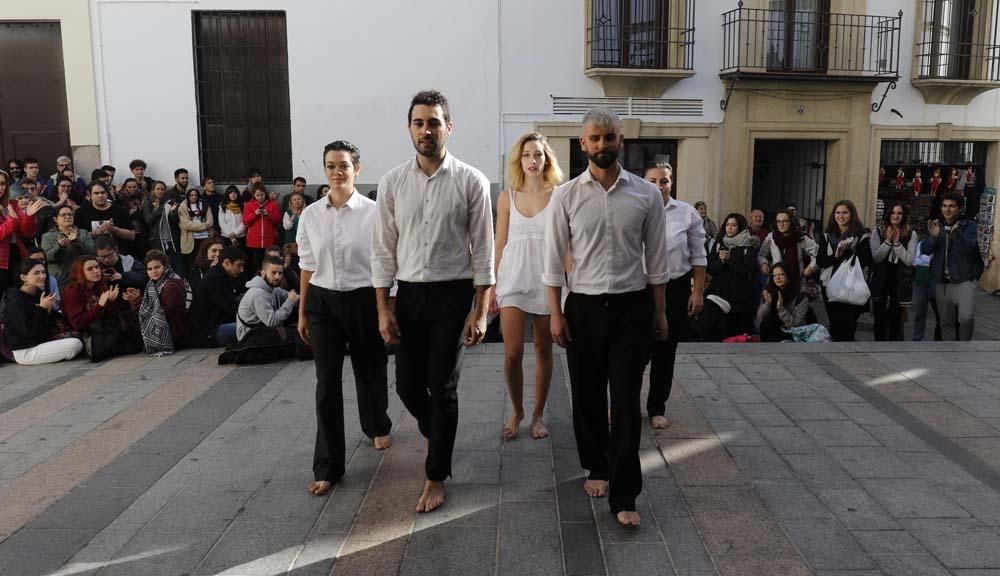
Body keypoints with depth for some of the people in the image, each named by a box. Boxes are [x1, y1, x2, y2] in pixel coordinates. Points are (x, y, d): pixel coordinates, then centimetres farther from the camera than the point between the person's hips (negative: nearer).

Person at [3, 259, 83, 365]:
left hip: (42, 342, 9)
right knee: (75, 344, -23)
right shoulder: (15, 302, -16)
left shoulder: (40, 293, 7)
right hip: (25, 352, -9)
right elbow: (28, 330, -23)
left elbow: (49, 323, 12)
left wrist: (49, 310, -9)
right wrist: (42, 308, -25)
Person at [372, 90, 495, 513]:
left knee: (443, 388, 2)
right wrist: (383, 308, 0)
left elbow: (483, 250, -5)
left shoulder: (471, 182, -7)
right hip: (409, 293, 3)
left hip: (452, 294, -3)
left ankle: (436, 476, 18)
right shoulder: (392, 182, 1)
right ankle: (434, 432, 43)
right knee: (408, 385, 10)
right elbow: (383, 249, 4)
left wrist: (480, 311, -8)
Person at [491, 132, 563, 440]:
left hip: (547, 281, 0)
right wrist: (492, 287, 5)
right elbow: (499, 246, 7)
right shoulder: (507, 197, 5)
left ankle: (538, 414, 25)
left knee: (543, 351, 9)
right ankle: (517, 410, 19)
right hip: (513, 279, 1)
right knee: (512, 354, -5)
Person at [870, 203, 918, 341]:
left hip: (900, 282, -1)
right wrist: (888, 241, -17)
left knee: (896, 320, 4)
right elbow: (875, 257, -7)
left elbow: (909, 260, -9)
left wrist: (897, 242, -16)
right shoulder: (878, 232, -1)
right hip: (880, 281, 1)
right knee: (880, 319, 7)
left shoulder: (911, 234, -1)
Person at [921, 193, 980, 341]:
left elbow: (969, 248, -18)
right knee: (946, 322, 10)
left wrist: (957, 234, -37)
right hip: (942, 282, 4)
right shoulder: (936, 226, 9)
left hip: (964, 280, -4)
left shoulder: (969, 226, -2)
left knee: (966, 317, -20)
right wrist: (934, 236, -22)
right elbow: (925, 250, -2)